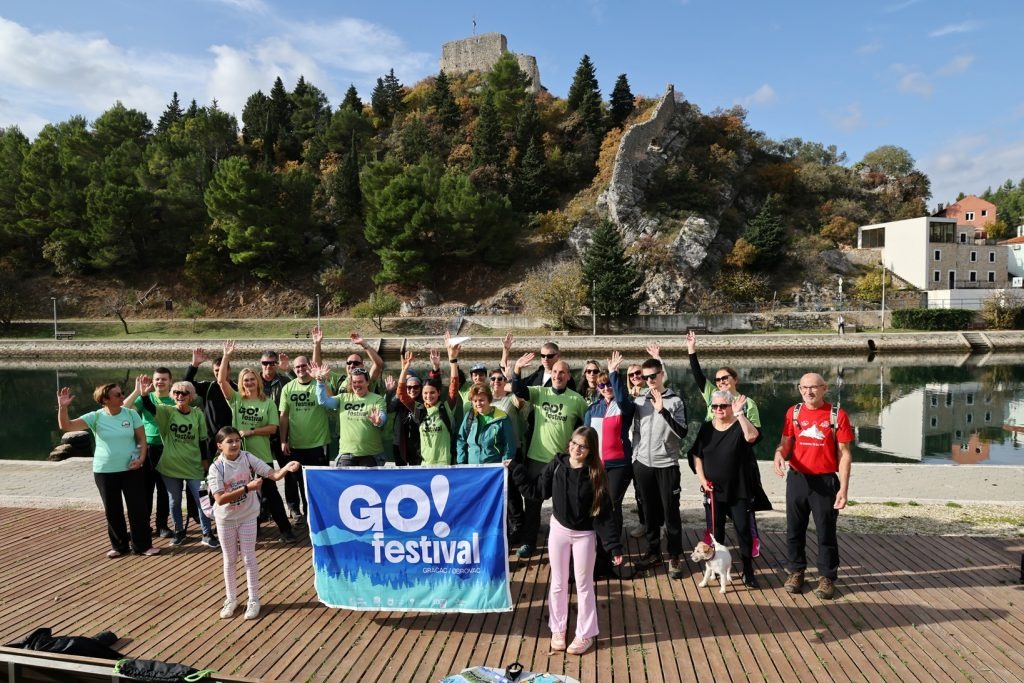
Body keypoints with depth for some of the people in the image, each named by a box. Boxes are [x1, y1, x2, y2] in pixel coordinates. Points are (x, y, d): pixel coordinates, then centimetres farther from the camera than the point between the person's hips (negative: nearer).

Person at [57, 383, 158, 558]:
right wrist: (63, 407, -27)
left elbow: (142, 439, 2)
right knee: (112, 511, 9)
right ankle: (119, 545, 25)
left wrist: (141, 457, -12)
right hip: (104, 471, 0)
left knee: (138, 507, 1)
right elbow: (66, 426, -13)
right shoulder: (95, 417, -6)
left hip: (132, 469, 0)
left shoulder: (131, 414, -2)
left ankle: (143, 545, 13)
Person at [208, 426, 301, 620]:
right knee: (229, 560, 14)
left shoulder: (248, 458, -13)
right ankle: (231, 599, 31)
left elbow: (273, 474, -17)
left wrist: (286, 468, -38)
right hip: (226, 519, 0)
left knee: (249, 559, 7)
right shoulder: (216, 467, -18)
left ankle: (253, 600, 19)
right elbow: (220, 499, -26)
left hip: (247, 517, 1)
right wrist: (247, 488, -34)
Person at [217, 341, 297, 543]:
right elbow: (221, 380, -8)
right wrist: (227, 356, -13)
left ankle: (285, 528, 7)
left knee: (270, 493, 1)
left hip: (262, 455, -2)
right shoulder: (236, 400, 3)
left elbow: (273, 428, -5)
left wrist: (251, 431, -15)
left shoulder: (268, 403, 0)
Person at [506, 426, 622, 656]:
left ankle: (585, 634, 26)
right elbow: (536, 490, 0)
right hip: (559, 529, 2)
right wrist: (515, 469, -5)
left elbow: (604, 512, -13)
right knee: (558, 583, 14)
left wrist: (614, 546, -15)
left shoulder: (595, 475, -15)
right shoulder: (556, 465, -9)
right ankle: (558, 629, 31)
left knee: (584, 585, 10)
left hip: (584, 535, -2)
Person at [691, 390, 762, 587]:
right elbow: (697, 455, 9)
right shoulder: (706, 428, 5)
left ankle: (748, 572, 9)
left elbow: (752, 437, -32)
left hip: (739, 491, -3)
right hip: (713, 490, 4)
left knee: (743, 529, 0)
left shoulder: (739, 426, -8)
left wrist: (739, 414, -36)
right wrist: (702, 479, 0)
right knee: (715, 530, 12)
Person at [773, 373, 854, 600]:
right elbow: (785, 442, 6)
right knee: (794, 529, 12)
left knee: (826, 531, 5)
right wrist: (779, 454, -19)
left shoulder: (837, 414, -7)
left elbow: (844, 453, -7)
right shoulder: (793, 412, 3)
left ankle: (827, 577, 19)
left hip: (825, 481, -3)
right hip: (797, 479, 3)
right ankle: (796, 571, 28)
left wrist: (844, 488, -12)